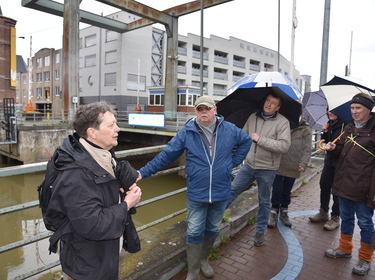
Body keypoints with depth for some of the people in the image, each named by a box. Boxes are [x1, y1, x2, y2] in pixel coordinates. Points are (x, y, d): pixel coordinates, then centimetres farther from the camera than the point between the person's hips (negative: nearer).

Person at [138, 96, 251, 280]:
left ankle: (203, 260, 45)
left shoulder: (229, 129, -3)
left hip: (221, 193, 3)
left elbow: (246, 141, 13)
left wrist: (234, 161, 4)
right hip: (197, 194, -2)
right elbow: (166, 155, -8)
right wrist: (144, 172, -12)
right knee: (195, 233, 5)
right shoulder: (186, 132, -10)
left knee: (212, 230, 20)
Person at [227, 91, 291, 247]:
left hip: (267, 169, -3)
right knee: (232, 190, 5)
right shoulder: (253, 117, 4)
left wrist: (260, 139, -22)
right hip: (249, 164, 4)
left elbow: (284, 146, -21)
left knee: (264, 202, 12)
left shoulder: (282, 122, -10)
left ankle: (260, 232, 29)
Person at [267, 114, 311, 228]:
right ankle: (274, 213, 23)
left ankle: (284, 212, 34)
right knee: (276, 190, 4)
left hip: (293, 167, 0)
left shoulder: (305, 129, 0)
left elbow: (307, 149, -1)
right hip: (278, 165, 0)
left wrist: (303, 163, -13)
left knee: (287, 191, 14)